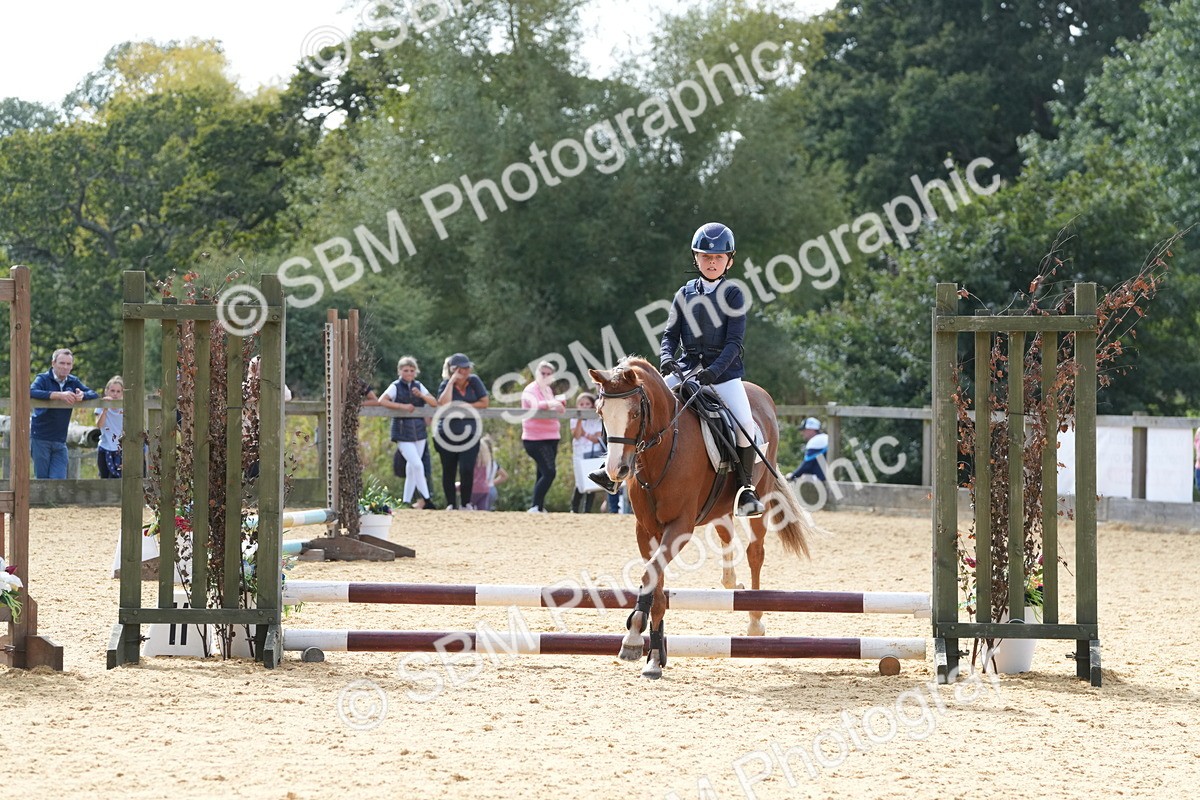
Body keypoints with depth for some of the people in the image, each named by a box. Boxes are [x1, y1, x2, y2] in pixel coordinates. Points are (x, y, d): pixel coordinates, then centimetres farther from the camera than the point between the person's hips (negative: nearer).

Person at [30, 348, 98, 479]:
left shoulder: (73, 382, 10)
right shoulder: (43, 379, -4)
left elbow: (94, 395, 3)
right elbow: (31, 392, -25)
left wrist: (82, 395, -22)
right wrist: (60, 395, -33)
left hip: (60, 441, 4)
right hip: (40, 438, -4)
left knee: (59, 481, -4)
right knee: (42, 480, -1)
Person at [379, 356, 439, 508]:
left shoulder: (419, 386, 10)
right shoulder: (396, 386, -3)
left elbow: (434, 403, 6)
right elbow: (382, 401, -16)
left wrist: (421, 395, -11)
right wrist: (402, 406, -19)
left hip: (419, 432, 5)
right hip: (402, 432, -5)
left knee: (411, 467, 8)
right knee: (417, 464, -14)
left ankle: (407, 500, 16)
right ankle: (425, 498, -7)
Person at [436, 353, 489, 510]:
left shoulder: (474, 381, 2)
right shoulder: (446, 385, -4)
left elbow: (485, 402, -2)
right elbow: (444, 404, -23)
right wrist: (452, 381, -20)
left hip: (469, 435, 0)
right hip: (447, 436, 0)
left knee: (467, 470, -13)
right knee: (449, 472, 6)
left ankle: (466, 504, 1)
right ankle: (451, 505, 17)